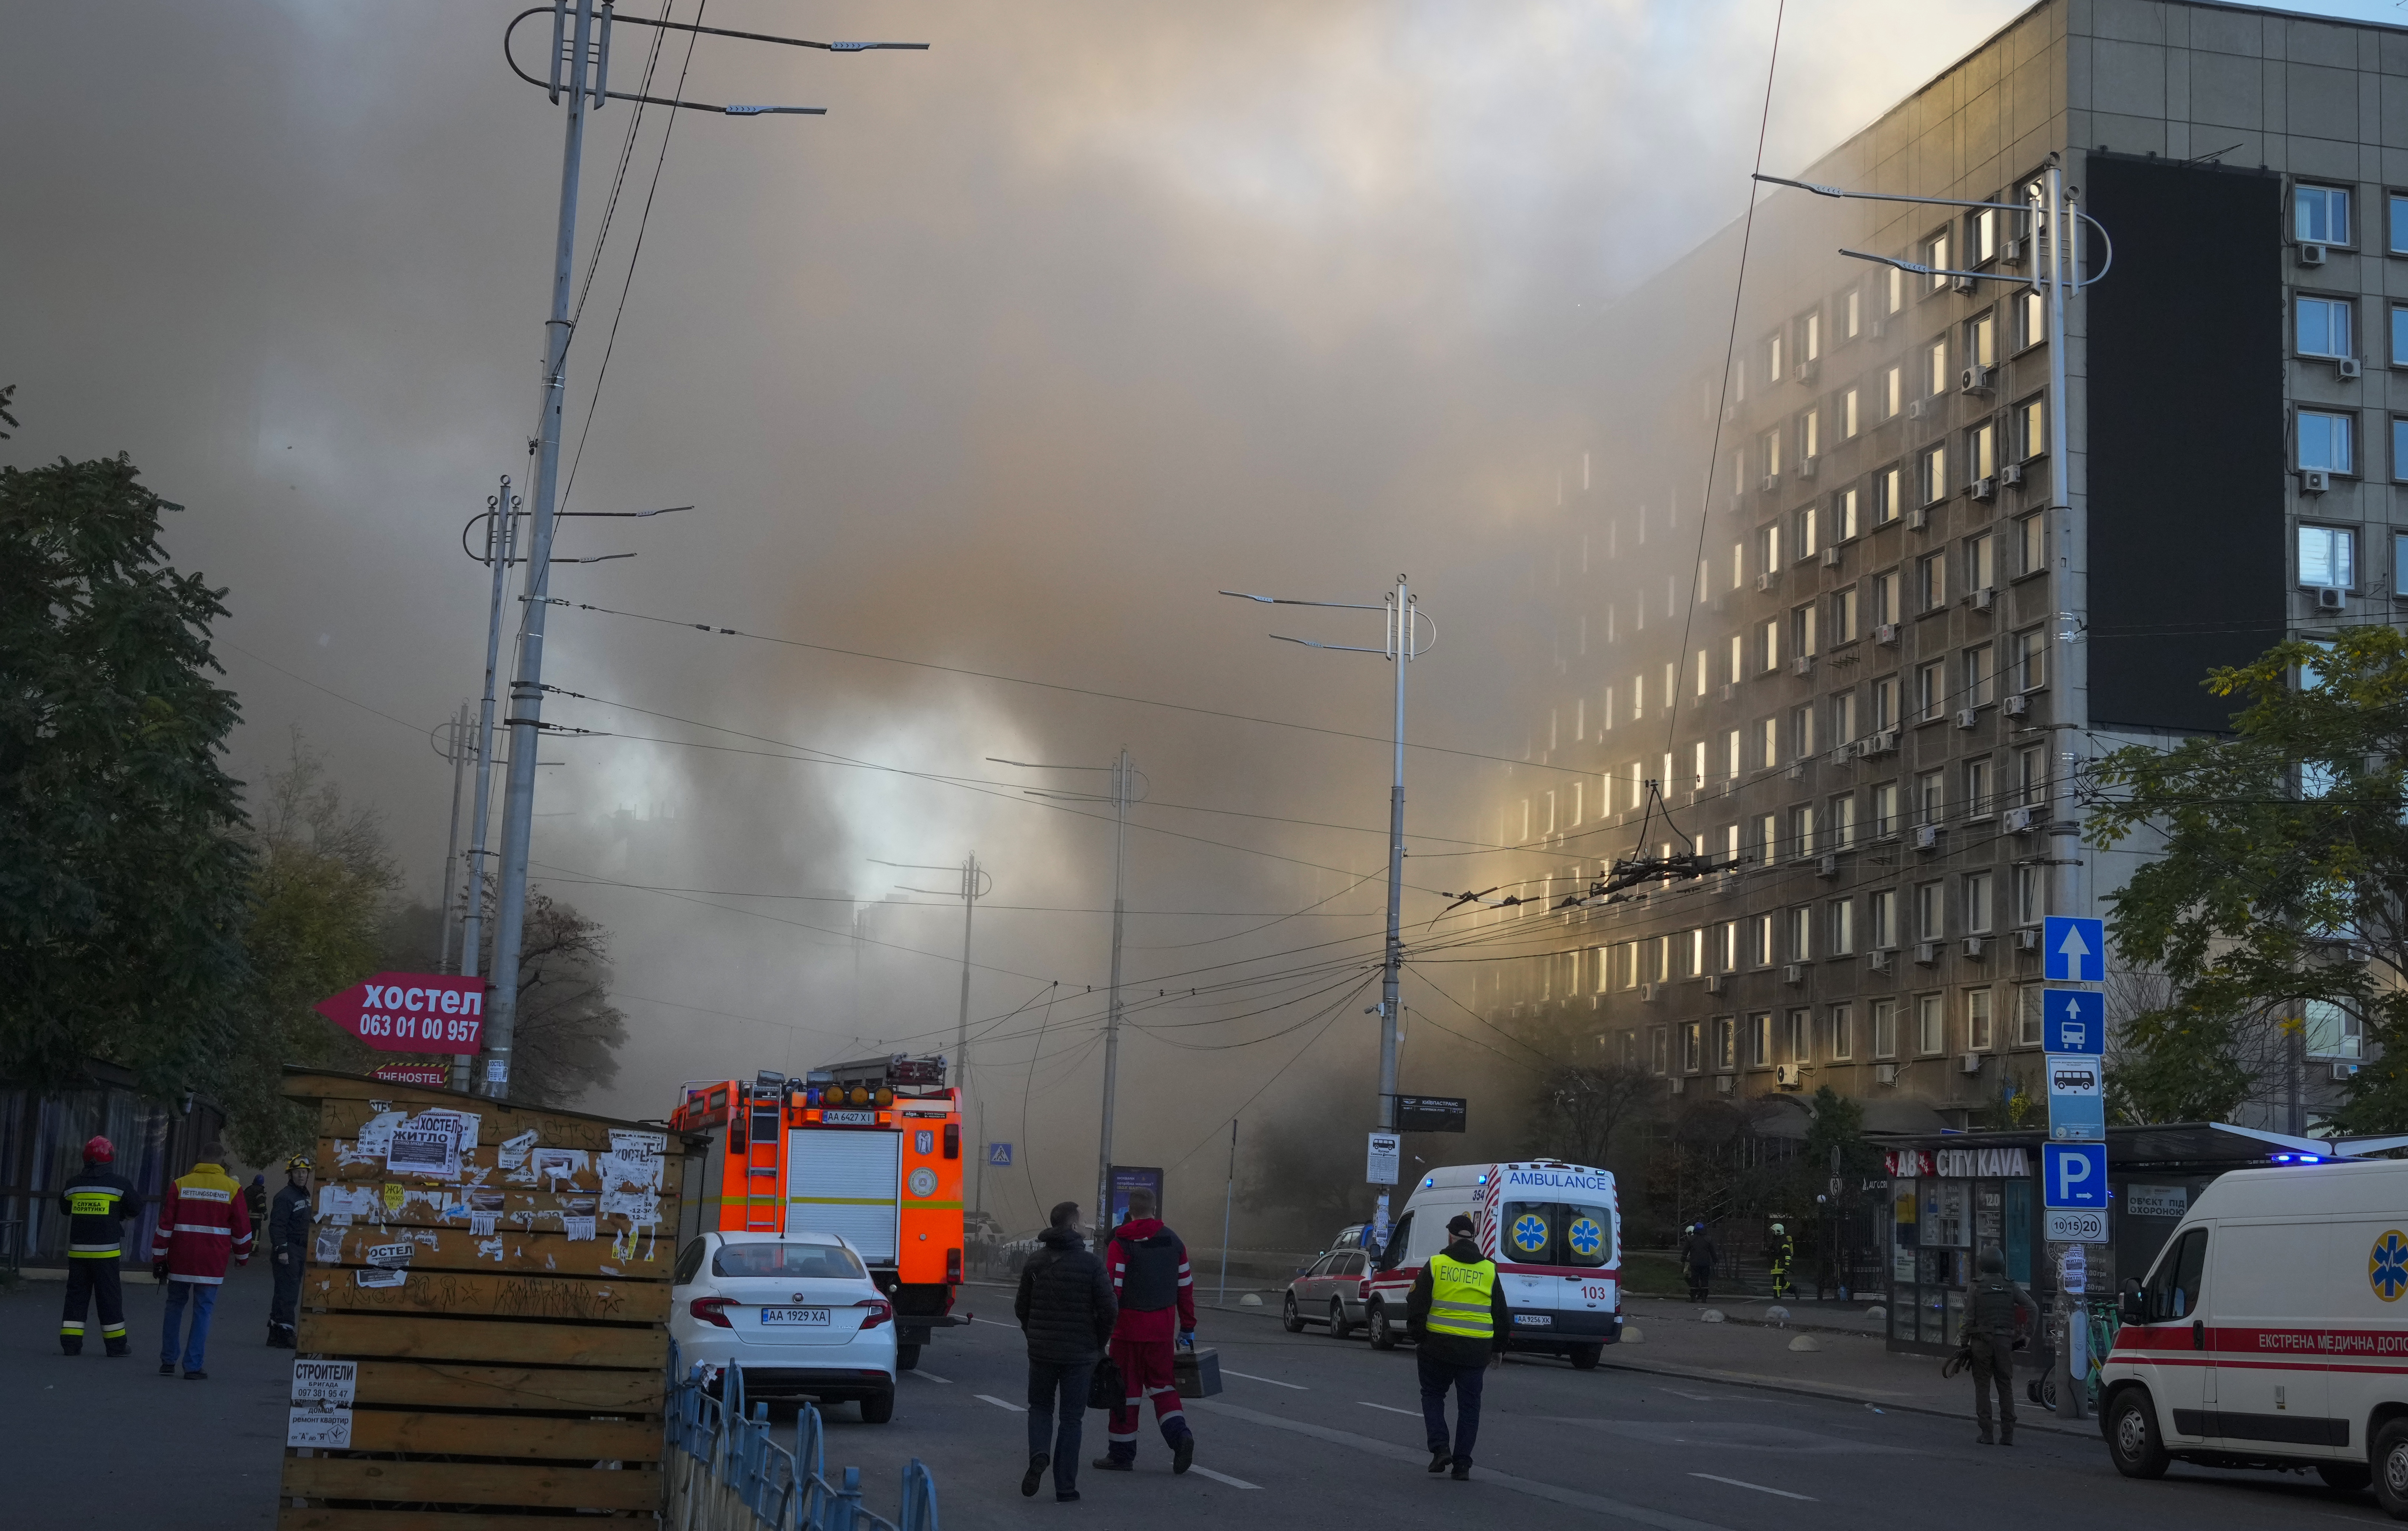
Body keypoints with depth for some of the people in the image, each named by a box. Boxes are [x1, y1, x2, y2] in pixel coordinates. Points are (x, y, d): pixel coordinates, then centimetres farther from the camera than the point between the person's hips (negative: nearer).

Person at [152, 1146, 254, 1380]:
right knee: (203, 1310, 2)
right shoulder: (233, 1188, -1)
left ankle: (168, 1362, 18)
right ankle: (193, 1367, -2)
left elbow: (166, 1224, 0)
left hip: (180, 1261, 2)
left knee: (175, 1306, 16)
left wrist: (159, 1258, 5)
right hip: (213, 1263, -1)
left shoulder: (180, 1185, 2)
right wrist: (242, 1256, 17)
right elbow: (241, 1227, 3)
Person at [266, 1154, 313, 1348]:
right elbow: (277, 1225, -19)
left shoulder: (305, 1196, 17)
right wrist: (281, 1250, -24)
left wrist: (309, 1251, 24)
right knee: (287, 1294, -11)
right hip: (288, 1252, -10)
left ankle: (275, 1335, 19)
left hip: (301, 1252, 10)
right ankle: (285, 1334, -10)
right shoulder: (285, 1197, -12)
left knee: (287, 1294, 13)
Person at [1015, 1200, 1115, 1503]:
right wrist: (1098, 1344, 4)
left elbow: (1021, 1308, 6)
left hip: (1042, 1351, 2)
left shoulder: (1035, 1262, 1)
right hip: (1080, 1353, -2)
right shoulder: (1090, 1264, -10)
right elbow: (1109, 1310, -12)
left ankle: (1039, 1454, -9)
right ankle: (1065, 1487, 6)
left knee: (1040, 1406, 19)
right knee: (1071, 1417, 7)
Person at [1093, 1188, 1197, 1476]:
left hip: (1130, 1325, -5)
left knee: (1126, 1388, 4)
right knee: (1162, 1384, 14)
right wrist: (1188, 1328, 16)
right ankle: (1180, 1435, -7)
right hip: (1162, 1327, 5)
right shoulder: (1173, 1241, 7)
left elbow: (1113, 1288, -15)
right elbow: (1186, 1287, 10)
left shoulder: (1122, 1243, -10)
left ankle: (1122, 1454, 10)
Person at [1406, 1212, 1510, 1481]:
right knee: (1469, 1405, 8)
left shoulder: (1436, 1265, -2)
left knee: (1433, 1395, 15)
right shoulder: (1489, 1270, 6)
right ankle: (1462, 1464, 7)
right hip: (1476, 1350, 2)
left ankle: (1440, 1448, -1)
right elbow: (1501, 1315, 12)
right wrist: (1498, 1348, 21)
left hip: (1438, 1346, -2)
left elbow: (1416, 1305, -2)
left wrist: (1418, 1338, 7)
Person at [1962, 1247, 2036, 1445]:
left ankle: (1986, 1433, -1)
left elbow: (1969, 1319, -7)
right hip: (2004, 1341, 2)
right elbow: (2033, 1310, -1)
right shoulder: (2011, 1288, 4)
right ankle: (2007, 1434, 7)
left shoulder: (1976, 1288, -3)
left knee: (1982, 1386, 3)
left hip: (1981, 1341, -2)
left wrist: (1964, 1341, 0)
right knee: (2006, 1386, 8)